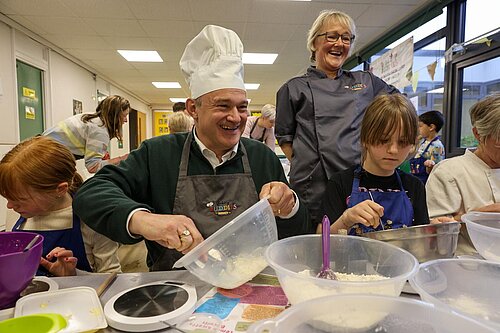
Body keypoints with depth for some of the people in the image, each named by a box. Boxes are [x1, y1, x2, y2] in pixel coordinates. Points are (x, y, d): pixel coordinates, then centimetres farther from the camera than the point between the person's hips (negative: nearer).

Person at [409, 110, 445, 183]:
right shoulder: (423, 141, 5)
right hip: (414, 178, 8)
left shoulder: (437, 146, -18)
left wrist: (430, 165, -39)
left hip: (424, 182, -8)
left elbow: (430, 171, -19)